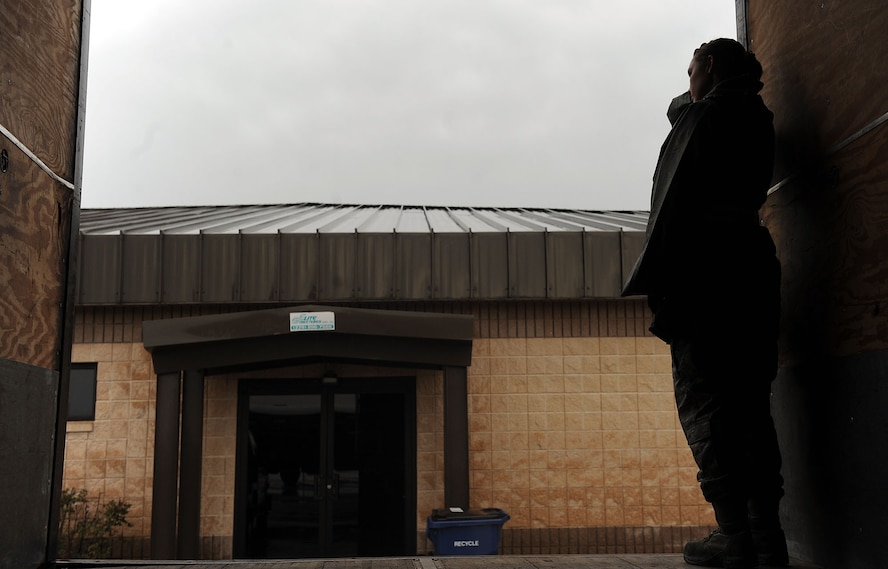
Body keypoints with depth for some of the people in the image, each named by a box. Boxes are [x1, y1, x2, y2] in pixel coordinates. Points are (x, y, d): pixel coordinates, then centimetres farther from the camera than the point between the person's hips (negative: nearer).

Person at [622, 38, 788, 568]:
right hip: (754, 262, 8)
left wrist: (655, 278, -11)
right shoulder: (756, 117, 21)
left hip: (705, 264, -8)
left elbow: (679, 197, -10)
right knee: (750, 404, 8)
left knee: (703, 401, -7)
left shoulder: (709, 110, -2)